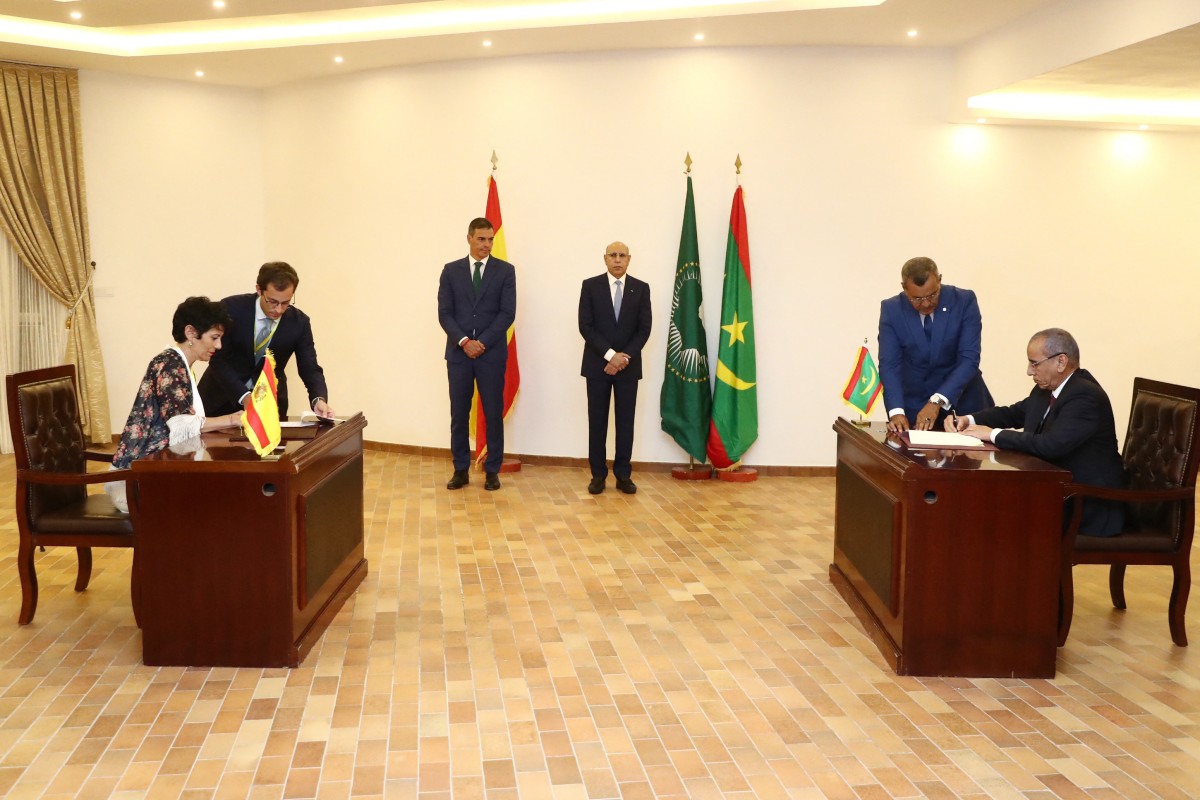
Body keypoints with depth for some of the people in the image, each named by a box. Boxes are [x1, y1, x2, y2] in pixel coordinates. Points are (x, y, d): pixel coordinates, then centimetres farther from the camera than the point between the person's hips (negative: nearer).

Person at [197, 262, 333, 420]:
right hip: (223, 395, -1)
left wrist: (319, 399, -29)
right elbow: (218, 360, -15)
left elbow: (310, 368, -8)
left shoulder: (299, 322, -10)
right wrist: (243, 395, -30)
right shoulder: (231, 308, -16)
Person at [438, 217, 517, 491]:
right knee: (459, 414, 5)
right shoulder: (451, 271, 7)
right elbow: (444, 313, 1)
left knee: (493, 414, 3)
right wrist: (464, 341, -13)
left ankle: (492, 471, 12)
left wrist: (482, 342, -12)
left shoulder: (505, 270, 2)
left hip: (492, 353, -1)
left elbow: (507, 313, -5)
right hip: (459, 352, 1)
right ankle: (461, 470, 14)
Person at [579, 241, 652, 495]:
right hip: (597, 364, -1)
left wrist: (624, 358, -12)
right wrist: (610, 354, -15)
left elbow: (644, 329, 0)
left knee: (626, 422, 4)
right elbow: (585, 326, -6)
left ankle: (623, 475, 11)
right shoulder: (590, 286, 0)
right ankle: (598, 475, 9)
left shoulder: (641, 288, 4)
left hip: (629, 365, 1)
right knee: (597, 422, 2)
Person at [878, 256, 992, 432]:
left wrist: (937, 401, -30)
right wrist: (896, 411, -31)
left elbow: (969, 359, -18)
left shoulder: (965, 301, -13)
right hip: (914, 406, 0)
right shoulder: (891, 309, -10)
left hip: (962, 402, 0)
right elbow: (890, 364, -15)